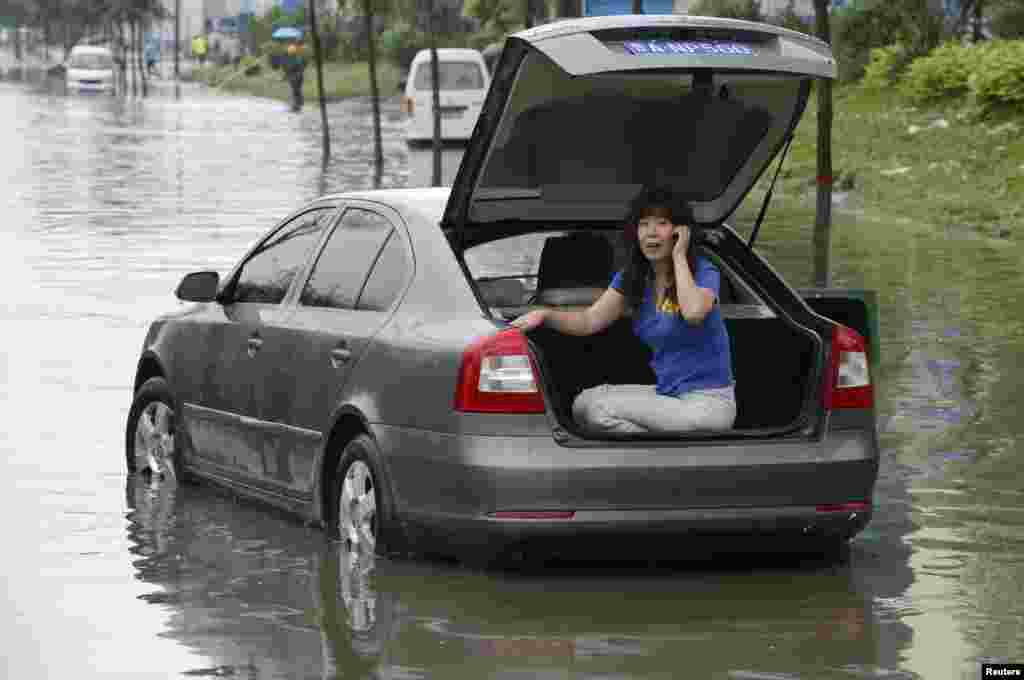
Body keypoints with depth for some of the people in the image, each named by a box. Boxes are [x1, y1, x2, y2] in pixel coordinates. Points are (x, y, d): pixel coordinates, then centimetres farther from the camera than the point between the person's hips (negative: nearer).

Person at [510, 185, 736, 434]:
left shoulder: (704, 272, -11)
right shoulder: (631, 278, 9)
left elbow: (693, 313, -32)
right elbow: (590, 320, 1)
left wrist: (679, 256, -20)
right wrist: (545, 315, -17)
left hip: (708, 401, -7)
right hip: (667, 393, 7)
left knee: (601, 410, -19)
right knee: (584, 404, -7)